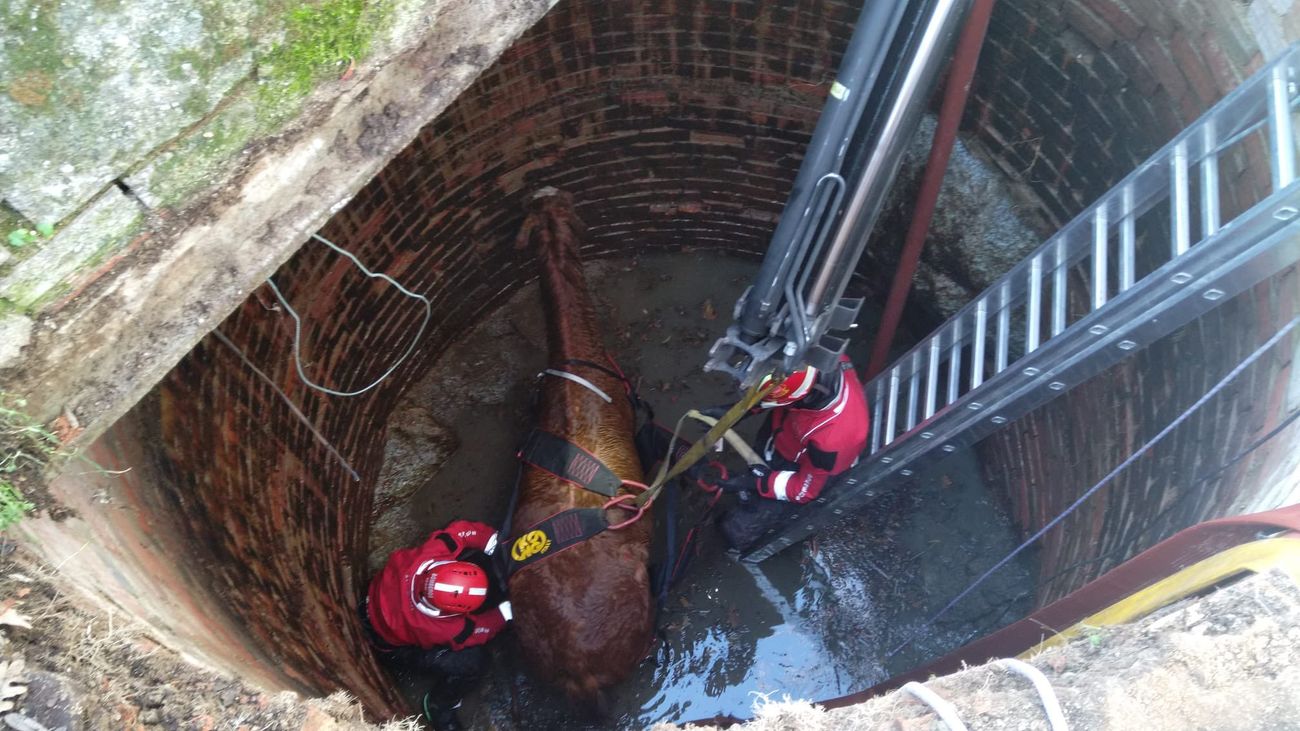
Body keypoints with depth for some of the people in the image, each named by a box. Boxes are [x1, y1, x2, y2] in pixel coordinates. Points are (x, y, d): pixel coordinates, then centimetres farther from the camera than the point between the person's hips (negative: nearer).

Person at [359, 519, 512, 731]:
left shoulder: (427, 556, -39)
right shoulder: (433, 629, -41)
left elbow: (459, 530, -25)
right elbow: (476, 631, -22)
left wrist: (491, 540, -33)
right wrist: (505, 613, -17)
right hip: (394, 649, -5)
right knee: (473, 660, -21)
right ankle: (439, 706, 11)